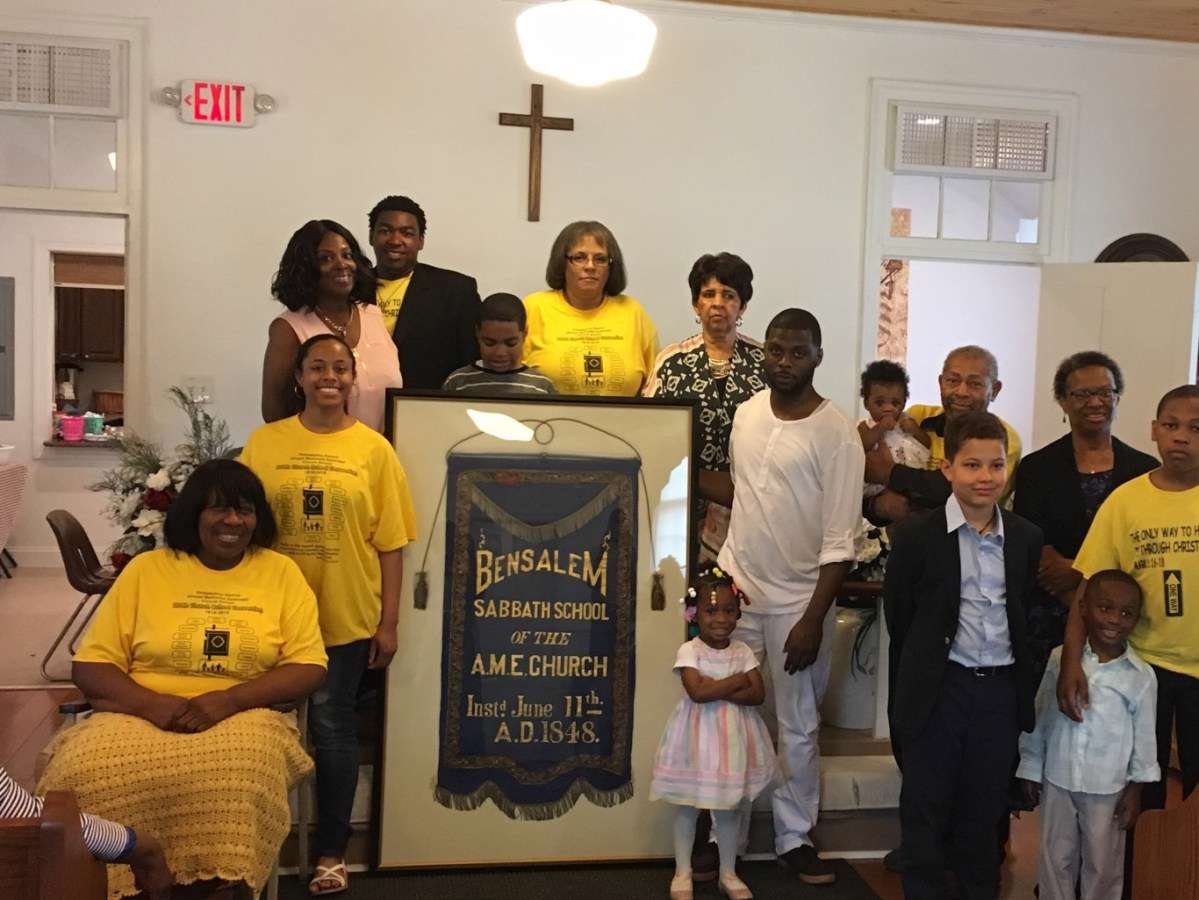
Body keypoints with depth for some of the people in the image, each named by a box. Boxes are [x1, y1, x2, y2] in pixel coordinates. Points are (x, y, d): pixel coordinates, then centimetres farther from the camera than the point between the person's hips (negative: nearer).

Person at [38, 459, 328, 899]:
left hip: (241, 719, -1)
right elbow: (89, 666, 7)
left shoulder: (281, 572, 9)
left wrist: (230, 699, -14)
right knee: (84, 773, -31)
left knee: (232, 779, -37)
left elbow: (309, 668, 2)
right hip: (140, 716, 1)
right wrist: (151, 703, -13)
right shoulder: (145, 569, 10)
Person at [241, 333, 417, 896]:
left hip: (346, 617, -1)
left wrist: (388, 623, -3)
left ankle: (331, 851, 21)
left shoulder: (374, 450, -1)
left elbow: (390, 544, -1)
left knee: (331, 727, 6)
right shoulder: (263, 443, 2)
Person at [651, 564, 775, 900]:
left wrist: (717, 691, -19)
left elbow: (758, 695, -9)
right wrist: (736, 681, -17)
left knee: (728, 808, 14)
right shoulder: (689, 651, -11)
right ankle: (682, 873, 24)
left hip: (733, 737, 3)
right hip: (697, 736, -3)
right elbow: (697, 692, -24)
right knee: (687, 806, 9)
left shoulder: (743, 652, 0)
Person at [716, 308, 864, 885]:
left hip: (797, 599, -4)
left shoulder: (837, 434, -12)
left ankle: (794, 838, 23)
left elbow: (839, 543, -13)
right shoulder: (746, 411, 2)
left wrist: (813, 620, -16)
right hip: (735, 586, 4)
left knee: (798, 727, 8)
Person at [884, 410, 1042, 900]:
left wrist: (1022, 687, 7)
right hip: (939, 690, -3)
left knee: (984, 813, 15)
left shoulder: (1027, 538, 4)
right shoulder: (915, 535, -8)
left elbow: (1026, 616, 9)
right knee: (925, 814, 6)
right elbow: (899, 620, -2)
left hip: (1001, 690, 3)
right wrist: (914, 685, 2)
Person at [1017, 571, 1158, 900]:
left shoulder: (1141, 675, -8)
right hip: (1057, 780, 1)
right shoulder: (1059, 659, -5)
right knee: (1055, 859, 14)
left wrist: (1136, 788, 2)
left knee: (1103, 864, 12)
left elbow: (1145, 735, 0)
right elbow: (1038, 716, 2)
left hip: (1108, 788, -1)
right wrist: (1030, 769, 4)